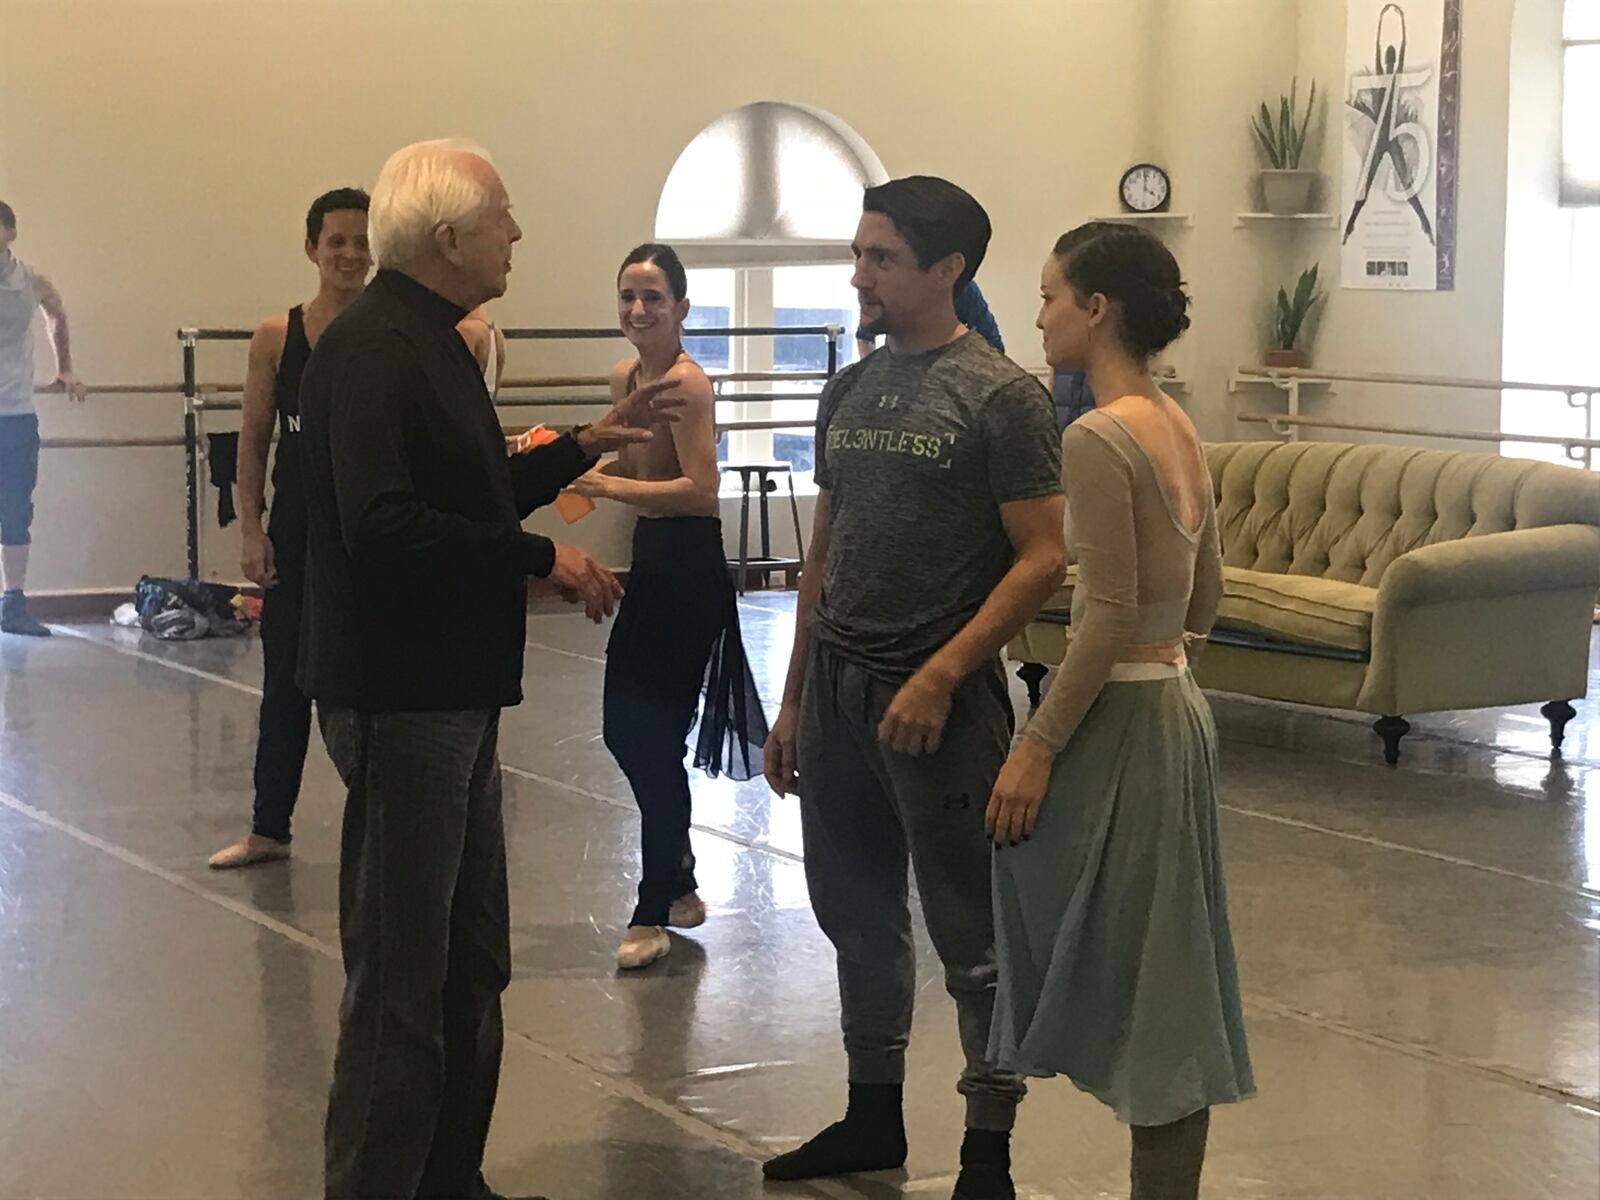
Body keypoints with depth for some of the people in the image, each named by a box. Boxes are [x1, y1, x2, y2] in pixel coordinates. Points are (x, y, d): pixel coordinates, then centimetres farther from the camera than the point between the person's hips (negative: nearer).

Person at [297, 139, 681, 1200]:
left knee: (470, 965, 18)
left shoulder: (431, 343, 14)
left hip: (454, 694, 11)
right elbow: (384, 525, -28)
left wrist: (588, 447, 17)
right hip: (403, 700, -11)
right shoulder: (375, 349, -18)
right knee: (402, 980, -3)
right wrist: (542, 558, -21)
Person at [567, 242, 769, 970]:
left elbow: (701, 489, -27)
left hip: (691, 574, -9)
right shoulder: (626, 377, 9)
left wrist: (608, 486, -28)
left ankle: (654, 913, 8)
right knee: (626, 730, 15)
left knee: (655, 738, -4)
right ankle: (678, 884, 32)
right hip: (650, 564, 9)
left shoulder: (687, 384, -17)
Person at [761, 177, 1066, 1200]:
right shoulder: (850, 392, 12)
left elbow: (1043, 559, -13)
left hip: (939, 694, -7)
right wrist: (794, 701, 15)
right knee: (858, 914, 15)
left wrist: (939, 676, -19)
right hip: (837, 684, 7)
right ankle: (874, 1118, 30)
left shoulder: (1000, 396, -9)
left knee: (973, 935, 0)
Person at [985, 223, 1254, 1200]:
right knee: (1164, 977, 13)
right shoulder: (1179, 429, 10)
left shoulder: (1099, 439, -17)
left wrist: (1038, 745, -17)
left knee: (1136, 976, 0)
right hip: (1176, 709, 9)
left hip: (1118, 721, -9)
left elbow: (1110, 617, -20)